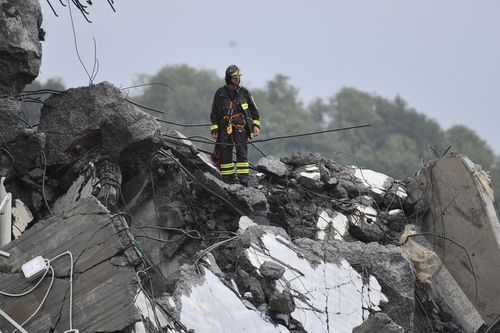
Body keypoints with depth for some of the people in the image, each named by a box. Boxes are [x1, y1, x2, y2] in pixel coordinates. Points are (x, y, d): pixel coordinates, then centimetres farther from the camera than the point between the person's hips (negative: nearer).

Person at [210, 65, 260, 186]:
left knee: (242, 152, -9)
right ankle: (228, 179, 7)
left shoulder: (244, 92, 8)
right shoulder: (220, 93, 7)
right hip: (225, 128, 1)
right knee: (225, 153, 0)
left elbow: (254, 110, 14)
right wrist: (214, 129, 6)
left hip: (241, 127, -1)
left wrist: (256, 125, 4)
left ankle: (243, 179, -11)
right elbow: (214, 113, 12)